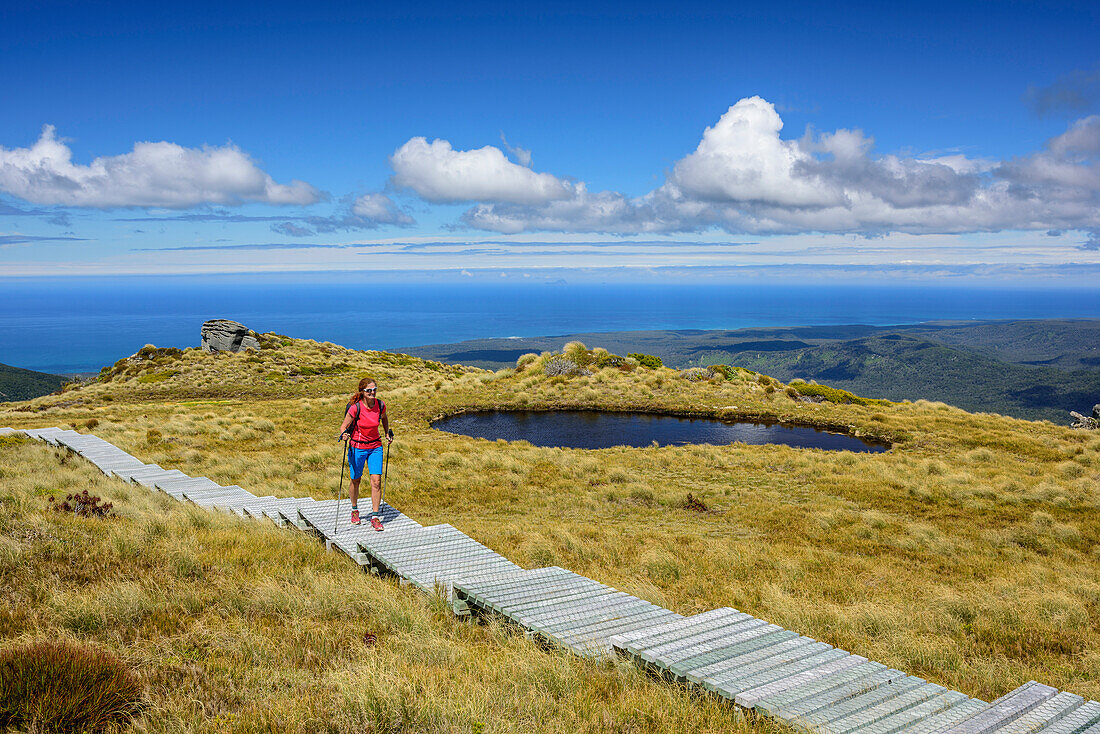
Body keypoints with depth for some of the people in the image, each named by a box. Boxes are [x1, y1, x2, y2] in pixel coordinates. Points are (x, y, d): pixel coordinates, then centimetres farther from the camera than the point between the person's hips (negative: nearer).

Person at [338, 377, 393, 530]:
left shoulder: (380, 405, -8)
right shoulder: (355, 407, -19)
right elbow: (343, 426, -11)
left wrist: (388, 433, 11)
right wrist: (344, 434, -31)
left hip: (375, 446, 2)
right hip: (357, 447, -2)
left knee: (376, 481, -8)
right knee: (355, 480, 12)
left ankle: (375, 517, 0)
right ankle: (354, 509, 38)